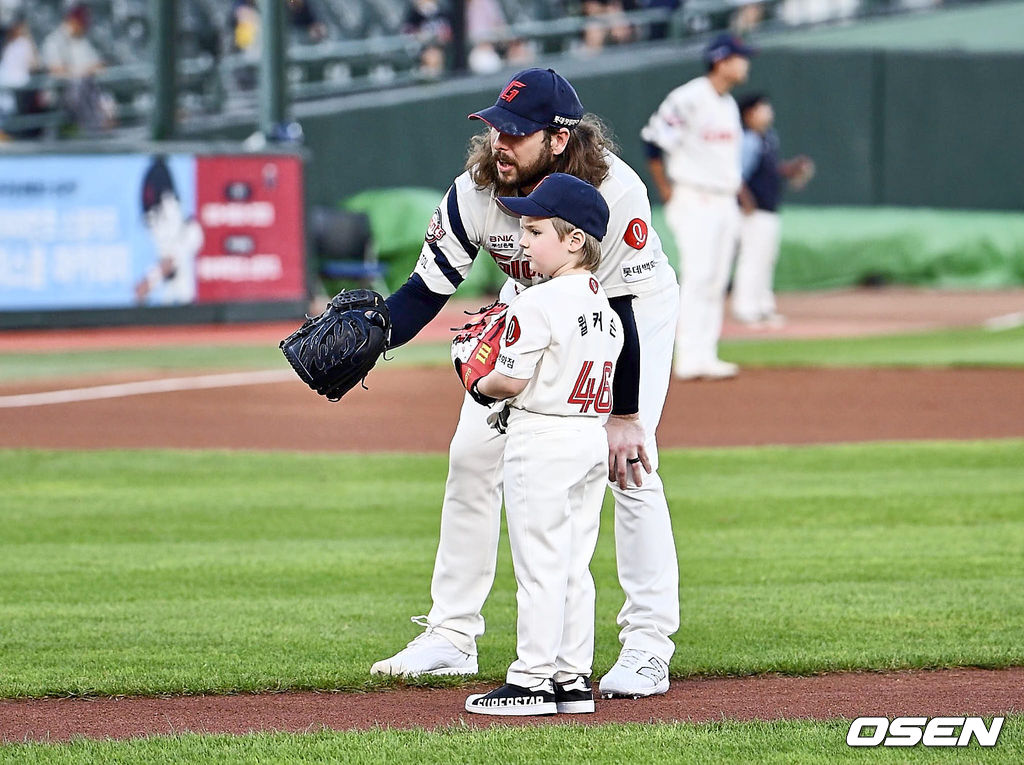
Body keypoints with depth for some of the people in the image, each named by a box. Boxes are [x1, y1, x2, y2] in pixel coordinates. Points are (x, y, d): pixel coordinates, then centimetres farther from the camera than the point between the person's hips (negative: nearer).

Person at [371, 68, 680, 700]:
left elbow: (618, 311, -31)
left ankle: (648, 646, -11)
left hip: (637, 308, -5)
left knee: (630, 465, -18)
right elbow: (428, 287, -15)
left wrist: (625, 416, -28)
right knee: (472, 453, -2)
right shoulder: (476, 192, -25)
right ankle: (451, 636, 8)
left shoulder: (615, 193, -36)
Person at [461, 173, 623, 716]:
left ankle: (532, 681, -2)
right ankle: (573, 680, 15)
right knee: (575, 565, 12)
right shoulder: (605, 306, 11)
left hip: (543, 443, -8)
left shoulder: (535, 305, -16)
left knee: (539, 565, -4)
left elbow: (511, 380, -18)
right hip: (593, 436, 9)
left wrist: (481, 385, 4)